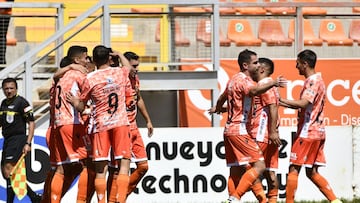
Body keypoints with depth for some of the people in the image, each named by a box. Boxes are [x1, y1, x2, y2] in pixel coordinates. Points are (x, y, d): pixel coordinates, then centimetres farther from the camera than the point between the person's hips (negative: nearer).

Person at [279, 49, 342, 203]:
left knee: (294, 169, -6)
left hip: (307, 132, -10)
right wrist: (282, 103, 19)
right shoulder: (317, 80, 18)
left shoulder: (313, 81, -13)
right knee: (312, 172, 12)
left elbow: (303, 104, -27)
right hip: (317, 132, 10)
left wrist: (280, 100, -21)